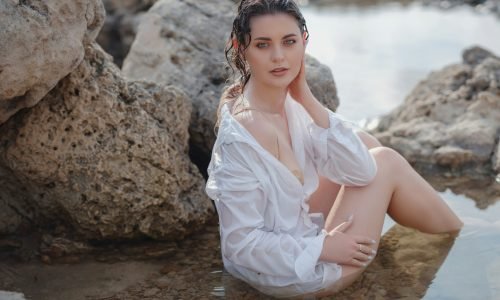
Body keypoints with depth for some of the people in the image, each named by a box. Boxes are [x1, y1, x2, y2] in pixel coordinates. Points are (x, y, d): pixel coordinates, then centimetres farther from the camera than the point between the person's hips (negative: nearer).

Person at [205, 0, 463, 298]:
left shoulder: (289, 100, -7)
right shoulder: (239, 137, -31)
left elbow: (360, 172, -11)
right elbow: (241, 242, -26)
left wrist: (307, 98, -19)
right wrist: (321, 248, -19)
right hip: (301, 273, -7)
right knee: (386, 163, -1)